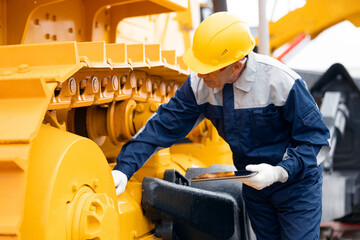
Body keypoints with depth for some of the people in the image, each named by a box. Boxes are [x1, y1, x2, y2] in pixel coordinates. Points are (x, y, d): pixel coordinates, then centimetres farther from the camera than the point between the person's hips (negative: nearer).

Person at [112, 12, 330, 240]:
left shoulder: (282, 81, -28)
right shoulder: (199, 84, -14)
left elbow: (317, 140, -20)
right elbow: (163, 126, -9)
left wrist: (280, 172, -32)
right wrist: (123, 168, -17)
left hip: (296, 184, -4)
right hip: (254, 184, 5)